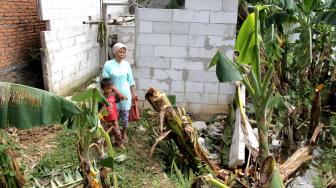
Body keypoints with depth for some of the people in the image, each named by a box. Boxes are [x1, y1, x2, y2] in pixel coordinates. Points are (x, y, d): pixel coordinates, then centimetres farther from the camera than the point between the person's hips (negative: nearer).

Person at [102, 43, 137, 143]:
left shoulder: (126, 64, -1)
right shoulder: (108, 64, -12)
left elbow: (130, 80, 6)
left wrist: (133, 93, 7)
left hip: (125, 93, 2)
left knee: (125, 113, 10)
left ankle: (124, 133, 29)